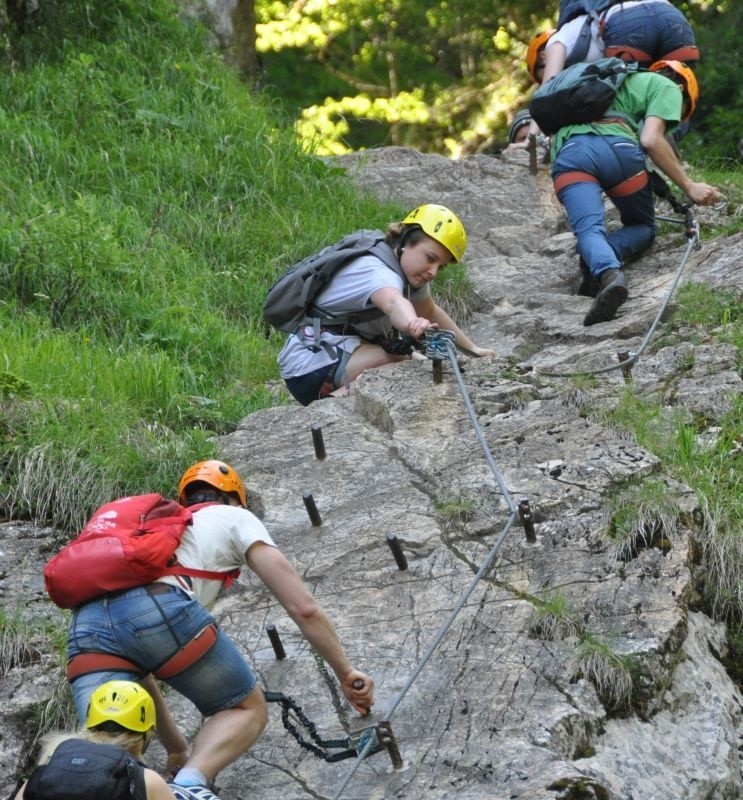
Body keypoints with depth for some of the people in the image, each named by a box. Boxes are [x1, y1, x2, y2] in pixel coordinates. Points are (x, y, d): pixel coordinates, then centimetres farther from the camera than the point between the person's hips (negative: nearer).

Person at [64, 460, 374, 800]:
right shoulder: (235, 518, 31)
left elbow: (137, 672, 46)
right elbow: (304, 608, 22)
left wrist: (179, 751, 53)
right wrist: (346, 674, 34)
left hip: (86, 626, 4)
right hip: (161, 608, -4)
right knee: (248, 709, 18)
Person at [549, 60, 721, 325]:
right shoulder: (667, 87, 21)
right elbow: (650, 140, 2)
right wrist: (689, 187, 8)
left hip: (566, 152, 4)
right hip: (616, 146, -4)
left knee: (590, 230, -12)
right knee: (642, 227, 16)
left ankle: (606, 271, -47)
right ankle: (601, 260, -16)